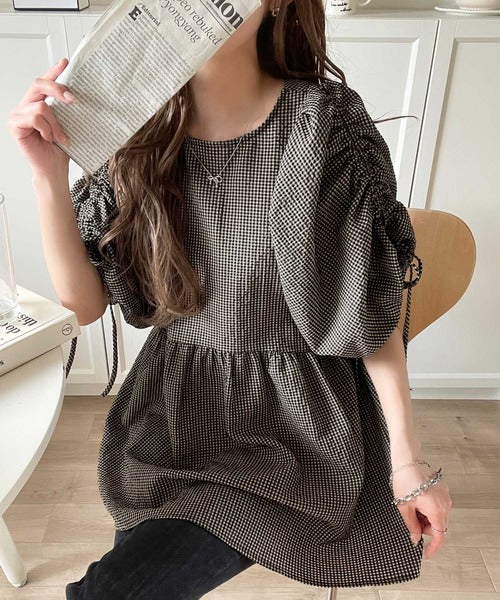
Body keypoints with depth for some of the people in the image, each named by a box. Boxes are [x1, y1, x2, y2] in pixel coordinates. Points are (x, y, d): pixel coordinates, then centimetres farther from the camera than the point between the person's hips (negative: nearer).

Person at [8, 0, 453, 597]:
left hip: (289, 424, -4)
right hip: (172, 408, 4)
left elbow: (375, 306, -12)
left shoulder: (328, 123, -17)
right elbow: (85, 303, -5)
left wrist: (407, 458, -10)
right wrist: (49, 176, -19)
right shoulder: (140, 133, -6)